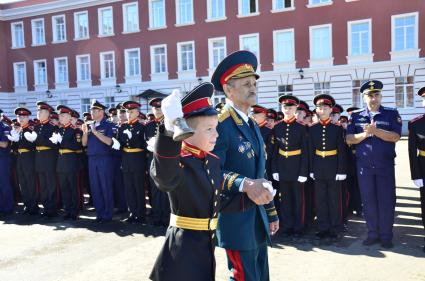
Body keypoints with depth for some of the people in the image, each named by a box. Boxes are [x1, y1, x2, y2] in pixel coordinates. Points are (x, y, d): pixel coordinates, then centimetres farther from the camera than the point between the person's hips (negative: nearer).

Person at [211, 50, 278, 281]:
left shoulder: (252, 125, 13)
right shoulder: (220, 124, -15)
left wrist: (271, 212, 19)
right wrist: (245, 184, -39)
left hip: (258, 218, 9)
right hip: (237, 219, -9)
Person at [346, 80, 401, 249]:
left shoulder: (392, 114, 1)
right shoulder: (356, 116, 6)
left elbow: (395, 137, -11)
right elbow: (349, 139, 0)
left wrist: (375, 131, -22)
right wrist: (365, 134, -17)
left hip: (385, 165, -1)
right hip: (363, 165, 2)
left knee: (386, 201, 3)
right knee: (368, 201, 7)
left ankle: (386, 236, 16)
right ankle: (373, 233, 19)